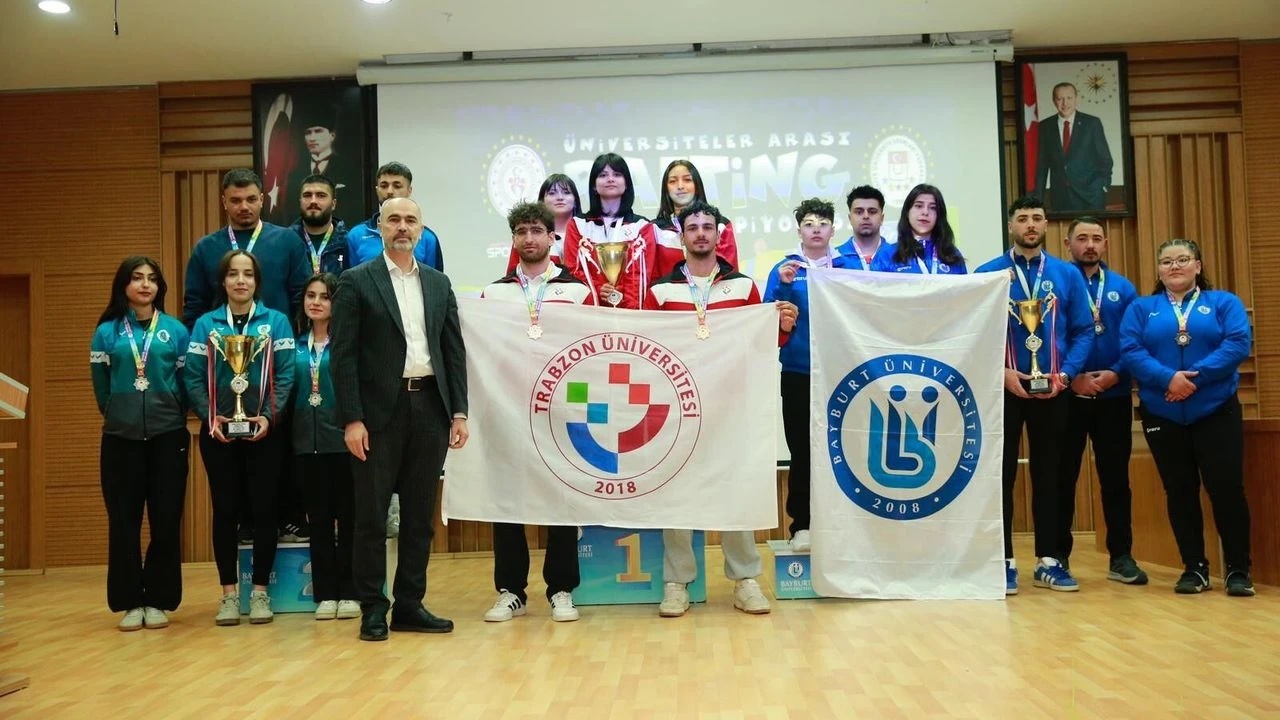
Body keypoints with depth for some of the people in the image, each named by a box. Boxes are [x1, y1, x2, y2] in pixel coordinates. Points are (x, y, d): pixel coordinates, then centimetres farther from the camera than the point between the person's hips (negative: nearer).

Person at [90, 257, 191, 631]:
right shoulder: (107, 331, 5)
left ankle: (159, 600, 11)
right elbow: (100, 384, 10)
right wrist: (119, 415, 14)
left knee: (166, 520, 1)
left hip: (168, 436, 0)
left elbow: (186, 381, 6)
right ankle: (130, 602, 12)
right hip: (120, 437, 1)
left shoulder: (176, 330, 4)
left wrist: (171, 416, 6)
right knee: (124, 522, 3)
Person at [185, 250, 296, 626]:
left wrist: (268, 416, -15)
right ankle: (229, 592, 13)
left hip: (263, 431, -1)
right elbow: (193, 377, 1)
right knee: (225, 510, 5)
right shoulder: (206, 324, 6)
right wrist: (210, 418, -12)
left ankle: (260, 591, 12)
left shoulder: (276, 322, 3)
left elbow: (285, 374, -3)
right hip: (218, 432, 1)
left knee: (263, 509, 2)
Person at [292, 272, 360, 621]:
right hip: (307, 442, 4)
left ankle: (348, 592, 11)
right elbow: (288, 390, 11)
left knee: (348, 516, 3)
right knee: (319, 519, 9)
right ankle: (325, 594, 16)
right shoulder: (296, 345, 10)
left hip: (343, 439, -4)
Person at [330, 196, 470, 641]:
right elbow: (342, 355, -5)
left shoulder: (439, 283, 13)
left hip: (430, 408, 4)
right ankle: (373, 609, 14)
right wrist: (352, 420, -12)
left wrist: (459, 412, 4)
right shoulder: (356, 282, 0)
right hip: (379, 411, -4)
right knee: (372, 515, 2)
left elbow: (454, 351, 12)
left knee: (420, 515, 9)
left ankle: (410, 605, 19)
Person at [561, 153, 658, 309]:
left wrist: (627, 303, -13)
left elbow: (642, 274, 3)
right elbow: (572, 269, 6)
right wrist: (597, 291, -10)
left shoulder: (642, 226, 13)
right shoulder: (578, 225, 14)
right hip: (590, 306, 0)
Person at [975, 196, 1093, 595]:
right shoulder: (987, 274, -1)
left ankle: (1050, 561, 16)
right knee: (1002, 474, 2)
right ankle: (1005, 562, 9)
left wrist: (1065, 373, -10)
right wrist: (1002, 372, -15)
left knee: (1049, 474, 8)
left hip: (1052, 391, 2)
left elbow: (1083, 331, 4)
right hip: (1004, 389, -2)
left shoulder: (1068, 275, 6)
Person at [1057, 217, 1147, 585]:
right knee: (1063, 477, 3)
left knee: (1116, 476, 7)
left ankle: (1121, 557, 16)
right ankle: (1058, 556, 12)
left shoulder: (1123, 288, 9)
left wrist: (1115, 374, -10)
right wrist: (1070, 376, -15)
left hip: (1114, 396, 3)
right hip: (1066, 394, -3)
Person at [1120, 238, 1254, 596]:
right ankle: (1195, 568, 17)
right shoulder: (1140, 308, 9)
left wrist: (1196, 376, -19)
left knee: (1226, 488, -5)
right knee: (1179, 492, 7)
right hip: (1162, 415, 2)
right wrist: (1168, 378, -20)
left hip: (1216, 411, -1)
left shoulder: (1224, 302, 6)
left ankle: (1239, 569, 7)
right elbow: (1130, 351, -4)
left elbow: (1238, 344, -8)